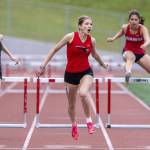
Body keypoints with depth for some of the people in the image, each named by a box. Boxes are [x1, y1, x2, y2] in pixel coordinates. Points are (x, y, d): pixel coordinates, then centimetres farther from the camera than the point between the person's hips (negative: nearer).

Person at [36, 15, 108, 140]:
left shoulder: (92, 40, -5)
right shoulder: (71, 37, -14)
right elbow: (55, 50, -5)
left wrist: (103, 64, 32)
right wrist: (43, 66, -7)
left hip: (86, 72, 0)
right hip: (71, 73, 0)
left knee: (83, 93, -32)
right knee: (71, 104, 13)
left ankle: (89, 120, -12)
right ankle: (74, 125, 43)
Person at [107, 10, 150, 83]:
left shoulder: (143, 29, -21)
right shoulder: (125, 27, -13)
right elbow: (120, 33, 15)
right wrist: (113, 38, 2)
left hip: (140, 53, 2)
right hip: (128, 51, -2)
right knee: (130, 58, -39)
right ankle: (128, 72, -72)